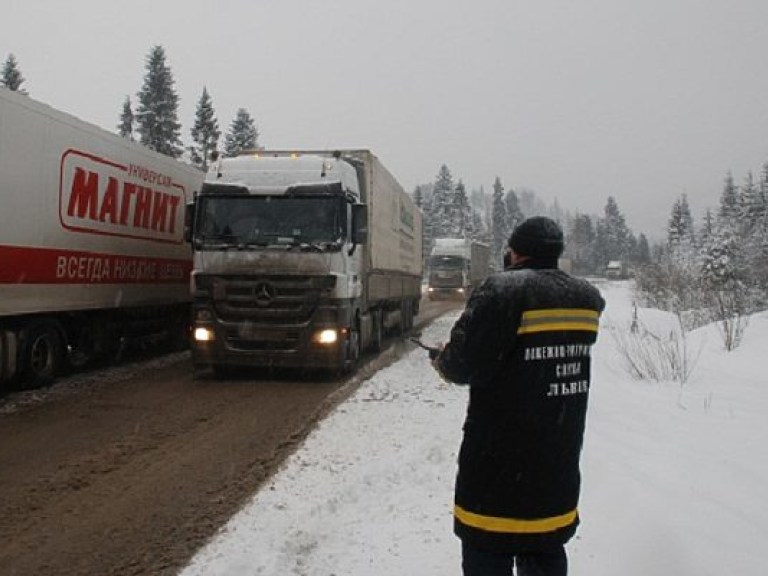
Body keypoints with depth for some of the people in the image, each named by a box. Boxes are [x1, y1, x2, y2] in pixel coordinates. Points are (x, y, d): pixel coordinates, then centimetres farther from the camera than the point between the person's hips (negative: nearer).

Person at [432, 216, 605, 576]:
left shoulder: (503, 291, -16)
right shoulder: (587, 300, 4)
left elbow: (463, 364, -19)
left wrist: (443, 363, 4)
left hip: (500, 457, -6)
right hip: (558, 460, 7)